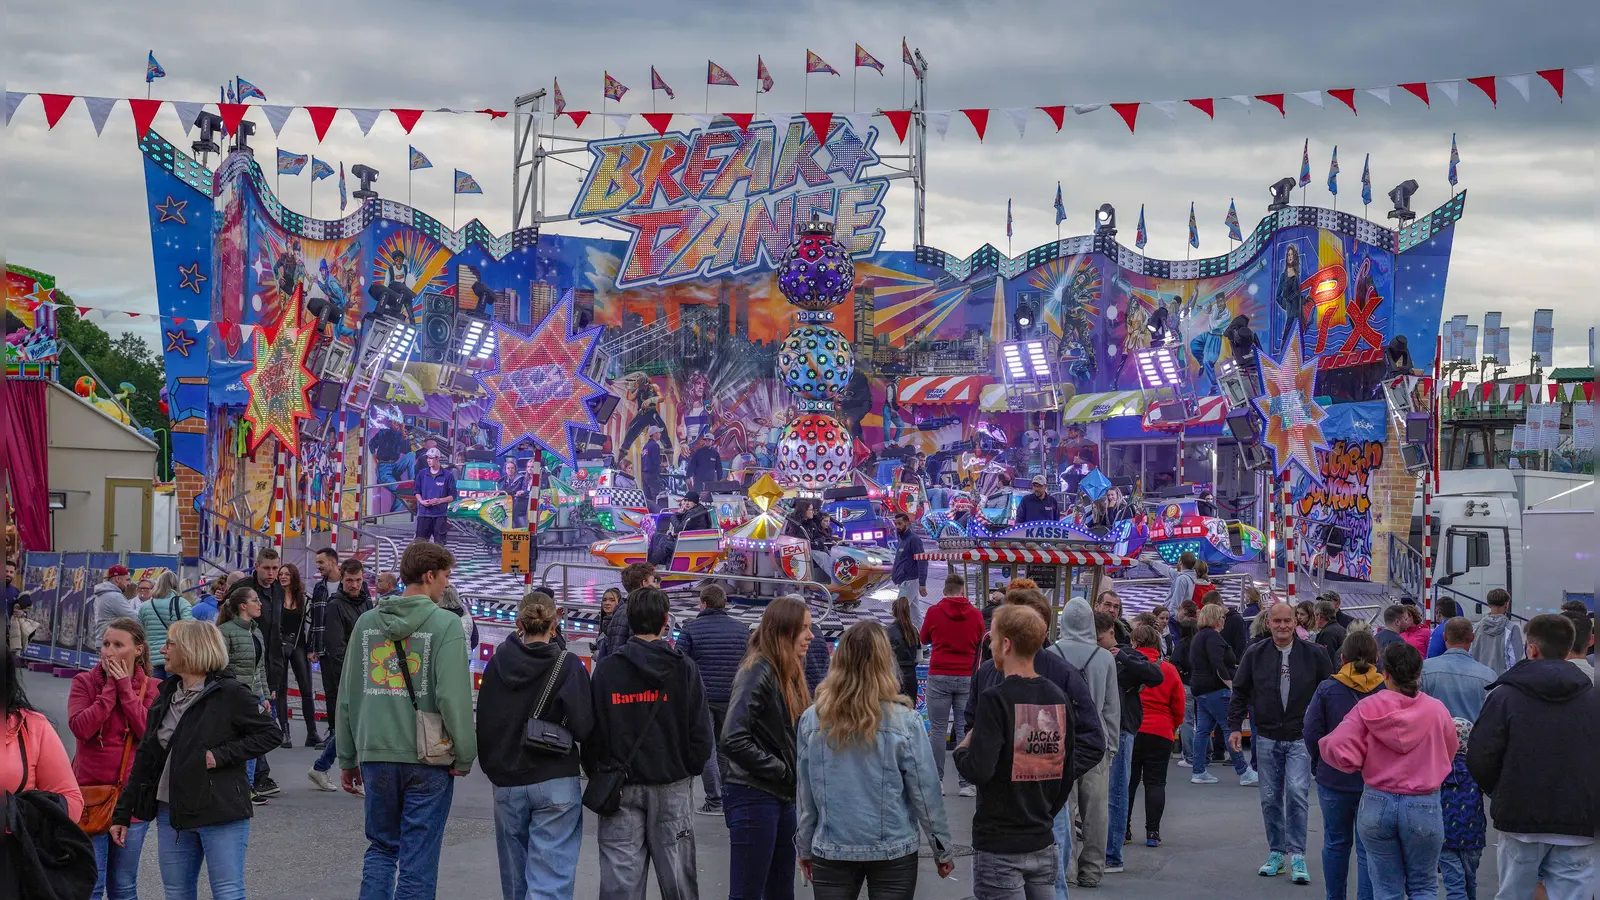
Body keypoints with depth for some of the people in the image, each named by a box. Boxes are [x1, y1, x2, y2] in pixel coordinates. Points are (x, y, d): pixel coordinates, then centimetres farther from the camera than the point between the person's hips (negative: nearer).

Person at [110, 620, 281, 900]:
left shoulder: (230, 694, -8)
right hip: (171, 814, 7)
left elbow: (269, 733, -9)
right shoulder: (165, 696, 12)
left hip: (220, 813, -7)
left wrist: (220, 755, -16)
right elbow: (144, 758, 15)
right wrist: (122, 814, 13)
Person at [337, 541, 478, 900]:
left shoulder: (366, 622, 7)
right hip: (428, 759, -4)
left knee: (381, 846, 18)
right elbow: (454, 696, -16)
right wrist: (465, 756, -6)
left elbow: (347, 695, 10)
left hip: (375, 754, 4)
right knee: (419, 857, 4)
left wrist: (347, 758, 17)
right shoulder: (445, 624, -9)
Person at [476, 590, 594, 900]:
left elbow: (484, 724, 6)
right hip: (555, 784, -3)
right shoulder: (568, 666, -10)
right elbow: (584, 728, -14)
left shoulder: (497, 663, -1)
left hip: (507, 783, 3)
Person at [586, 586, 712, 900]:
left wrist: (597, 774, 11)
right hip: (672, 785, 0)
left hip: (620, 788, 0)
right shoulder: (684, 668, -4)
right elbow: (700, 731, -4)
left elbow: (592, 732, -2)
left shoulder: (605, 669, -3)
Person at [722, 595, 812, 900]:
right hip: (754, 797, -9)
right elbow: (733, 739, -24)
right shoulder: (757, 672, -16)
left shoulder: (790, 672, 11)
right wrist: (782, 771, -16)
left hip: (784, 797, 9)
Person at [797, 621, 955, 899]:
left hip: (832, 851, 1)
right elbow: (925, 792, -7)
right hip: (893, 850, -1)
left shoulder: (812, 720, -7)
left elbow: (804, 794, 1)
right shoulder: (905, 721, -13)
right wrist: (943, 849, 6)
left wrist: (804, 848, 14)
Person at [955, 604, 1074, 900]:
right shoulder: (1057, 697, 4)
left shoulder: (995, 699, -15)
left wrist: (961, 750, -3)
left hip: (999, 848, -6)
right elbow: (1067, 772, 10)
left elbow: (979, 770, -23)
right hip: (1043, 845, 6)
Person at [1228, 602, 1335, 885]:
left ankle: (1297, 855, -5)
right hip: (1267, 738, 2)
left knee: (1297, 793, -13)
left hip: (1300, 737, -2)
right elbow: (1240, 692, 8)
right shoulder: (1255, 654, 1)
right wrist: (1235, 726, 1)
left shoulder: (1313, 653, -2)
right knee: (1270, 798, 6)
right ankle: (1276, 853, 18)